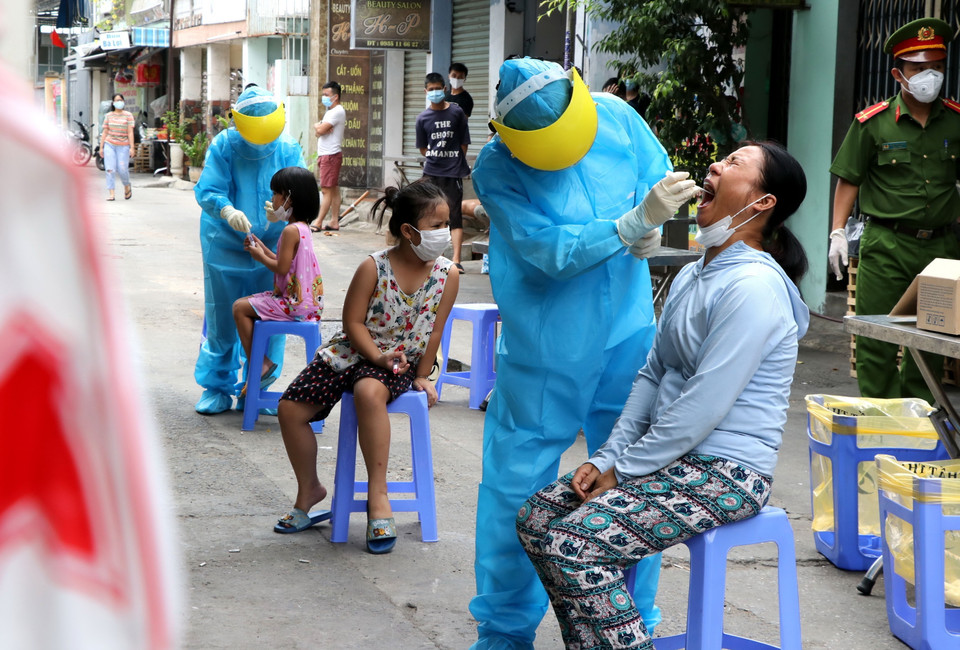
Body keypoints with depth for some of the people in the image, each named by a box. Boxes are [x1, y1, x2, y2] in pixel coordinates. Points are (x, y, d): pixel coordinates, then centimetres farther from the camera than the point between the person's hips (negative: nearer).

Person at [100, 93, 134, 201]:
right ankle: (111, 193, -8)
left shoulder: (128, 115, 2)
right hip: (109, 144, 2)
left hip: (123, 146, -2)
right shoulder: (109, 116, 8)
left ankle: (127, 186, 24)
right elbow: (104, 132, 10)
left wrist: (132, 147, -9)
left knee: (122, 169, -6)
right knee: (110, 169, -8)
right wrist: (101, 147, 6)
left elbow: (130, 132, -3)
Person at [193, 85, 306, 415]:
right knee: (222, 320, 4)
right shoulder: (223, 146, -8)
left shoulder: (288, 149, -4)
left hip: (273, 248, 1)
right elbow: (208, 190, -15)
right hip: (226, 247, -1)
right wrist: (227, 210, -37)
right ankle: (218, 387, 19)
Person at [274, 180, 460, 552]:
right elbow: (353, 322, -10)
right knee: (291, 409, -8)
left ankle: (378, 496, -30)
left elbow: (434, 330, -3)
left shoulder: (447, 274, -9)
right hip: (354, 352, 2)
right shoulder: (373, 268, -13)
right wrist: (378, 356, -22)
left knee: (369, 392, -37)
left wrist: (421, 376, -1)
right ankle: (309, 491, 15)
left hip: (403, 362, -2)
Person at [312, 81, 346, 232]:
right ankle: (334, 222, 11)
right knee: (334, 189, 10)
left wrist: (318, 126, 2)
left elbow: (320, 130, -20)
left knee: (327, 190, -10)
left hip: (331, 155, -10)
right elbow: (318, 131, 13)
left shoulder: (337, 112, -13)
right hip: (325, 154, 10)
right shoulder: (330, 111, 20)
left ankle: (318, 224, -13)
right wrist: (320, 127, -9)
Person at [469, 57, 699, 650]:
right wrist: (636, 221, -33)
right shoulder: (496, 172, -16)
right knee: (519, 481, 1)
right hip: (546, 350, -4)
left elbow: (659, 172, 12)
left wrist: (654, 226, -8)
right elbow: (555, 252, -24)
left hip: (628, 332, 4)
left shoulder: (615, 115, -4)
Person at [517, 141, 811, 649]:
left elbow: (703, 408, -22)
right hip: (674, 457, 10)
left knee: (572, 545, -22)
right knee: (537, 517, 2)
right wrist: (607, 457, 3)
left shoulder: (752, 287, -19)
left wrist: (623, 470, -13)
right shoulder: (691, 276, 13)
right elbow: (651, 375, 14)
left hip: (724, 474, -10)